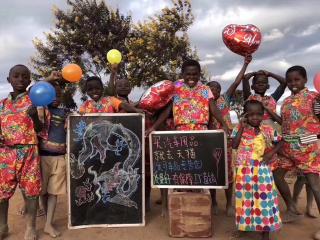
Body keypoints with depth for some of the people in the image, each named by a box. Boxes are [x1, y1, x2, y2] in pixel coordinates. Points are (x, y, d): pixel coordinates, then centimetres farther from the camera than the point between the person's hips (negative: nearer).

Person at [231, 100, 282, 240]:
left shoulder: (268, 130, 0)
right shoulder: (239, 129, -2)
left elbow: (280, 142, 12)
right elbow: (234, 145, -14)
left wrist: (272, 152, -6)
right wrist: (242, 128, -15)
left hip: (262, 170, 0)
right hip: (244, 171, 0)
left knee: (264, 198, 6)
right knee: (245, 198, 11)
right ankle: (245, 226, 30)